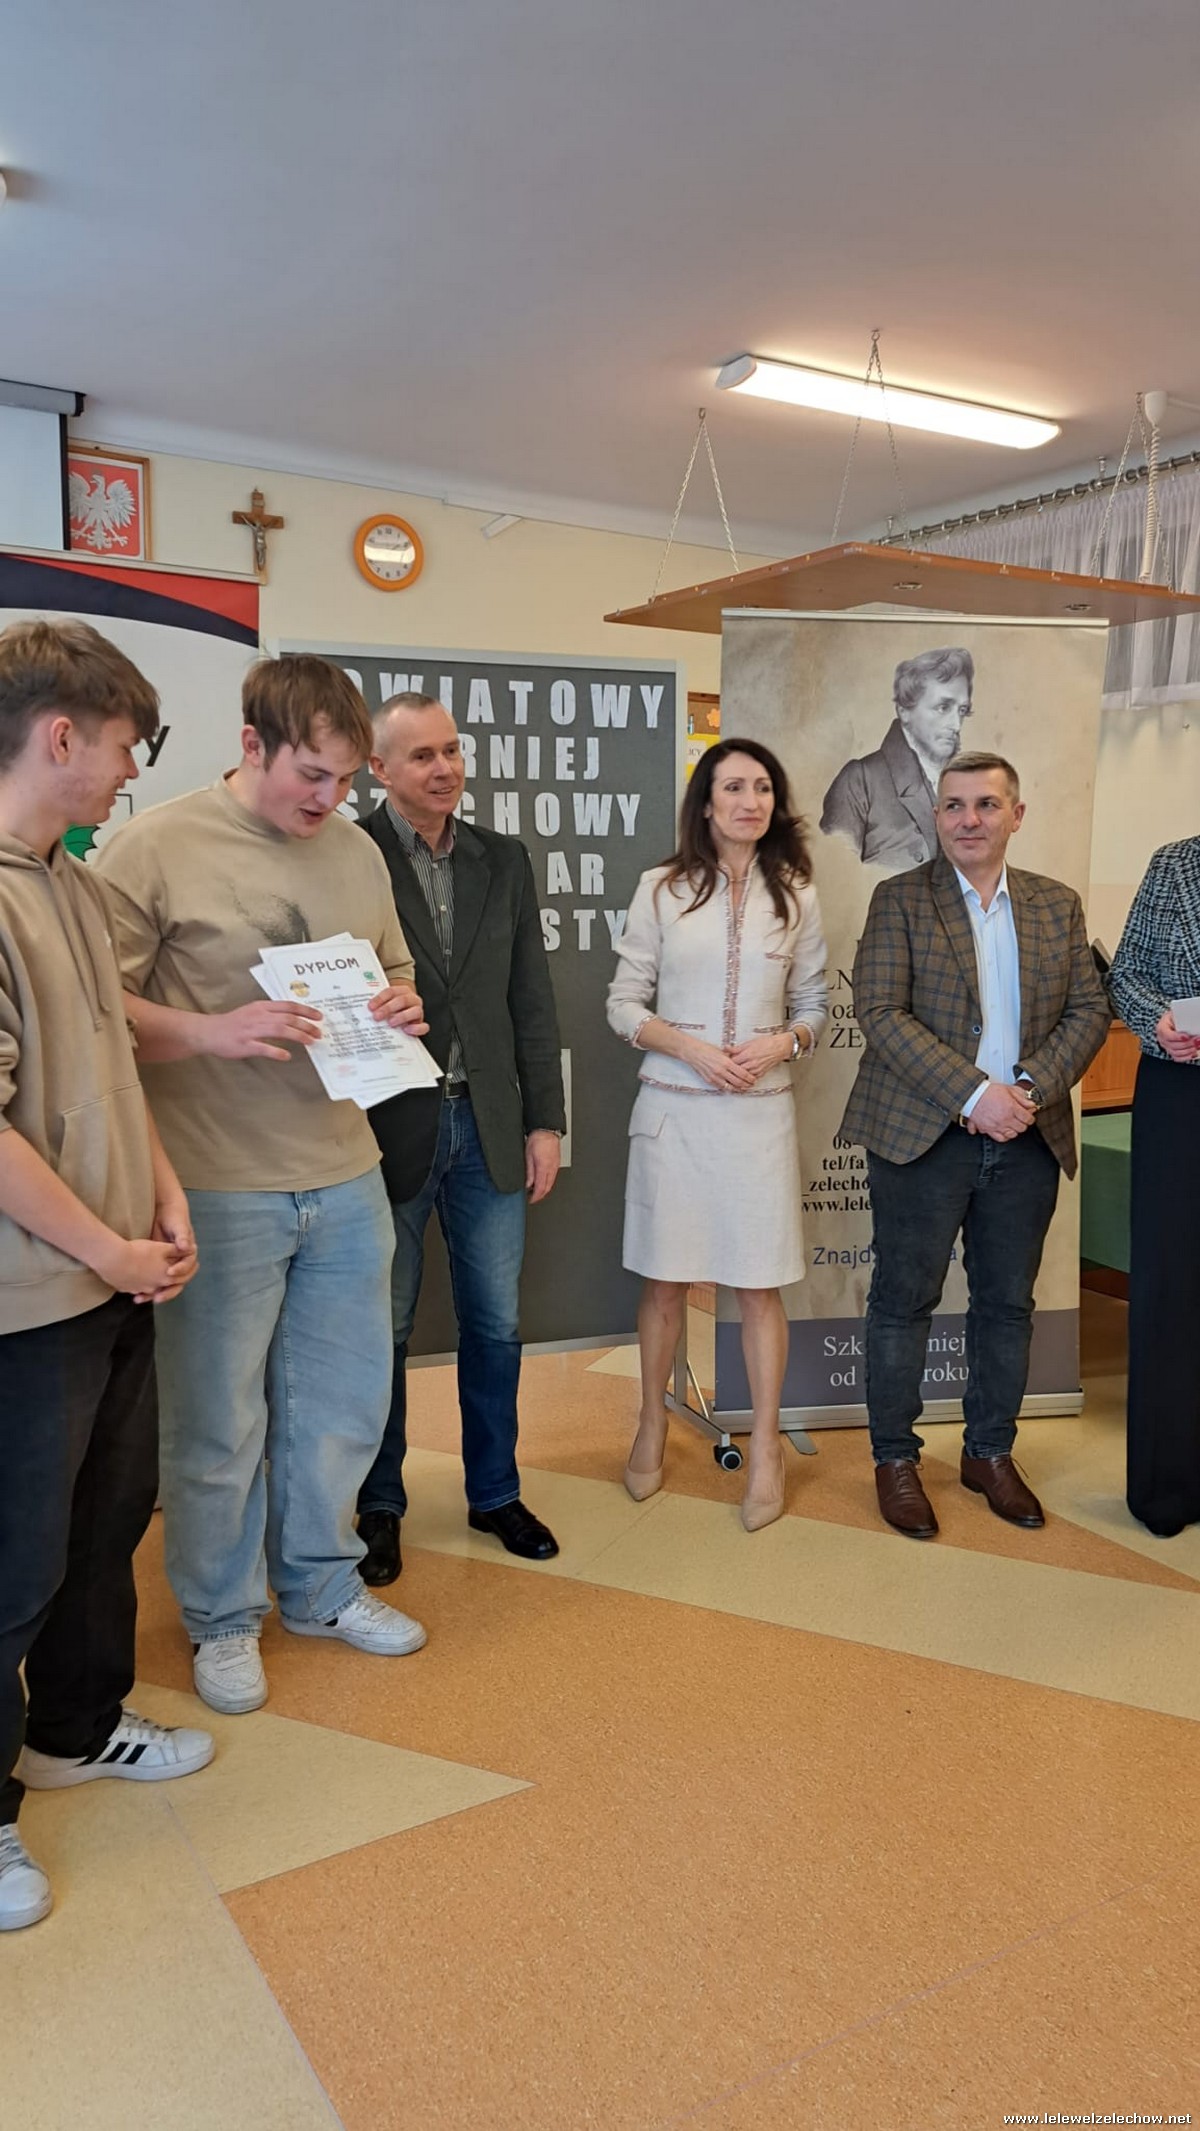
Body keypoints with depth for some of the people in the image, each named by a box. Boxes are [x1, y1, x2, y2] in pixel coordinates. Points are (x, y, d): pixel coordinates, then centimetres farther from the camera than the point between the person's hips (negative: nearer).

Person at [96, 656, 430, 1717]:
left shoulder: (356, 850, 10)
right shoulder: (157, 846, -8)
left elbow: (395, 972, 22)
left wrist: (401, 1010, 0)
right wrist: (212, 1033, -22)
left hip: (345, 1178, 6)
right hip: (219, 1187, -5)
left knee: (342, 1399, 16)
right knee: (219, 1416, 8)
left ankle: (322, 1585, 38)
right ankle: (223, 1618, 30)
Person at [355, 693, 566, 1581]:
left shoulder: (504, 860, 9)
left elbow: (533, 1000, 9)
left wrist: (546, 1122, 5)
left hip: (489, 1126, 4)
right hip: (387, 1131, -4)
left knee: (496, 1325, 13)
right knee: (383, 1330, 10)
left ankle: (495, 1493, 31)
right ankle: (379, 1506, 29)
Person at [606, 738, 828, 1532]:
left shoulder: (795, 896, 6)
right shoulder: (662, 890, 1)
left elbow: (814, 1007, 11)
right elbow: (624, 1003, 1)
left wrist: (781, 1044, -9)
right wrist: (689, 1046, -14)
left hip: (760, 1109, 1)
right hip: (673, 1106, 0)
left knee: (760, 1283, 4)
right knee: (665, 1280, 9)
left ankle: (766, 1447, 19)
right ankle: (653, 1424, 29)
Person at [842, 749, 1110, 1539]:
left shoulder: (1058, 905, 9)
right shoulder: (900, 900, -3)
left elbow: (1089, 1010, 6)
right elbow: (880, 1014, -12)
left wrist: (1031, 1089, -11)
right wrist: (974, 1094, -19)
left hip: (1027, 1139, 4)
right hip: (923, 1137, -3)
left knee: (1008, 1304, 13)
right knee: (904, 1301, 5)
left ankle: (992, 1454, 30)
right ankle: (896, 1459, 21)